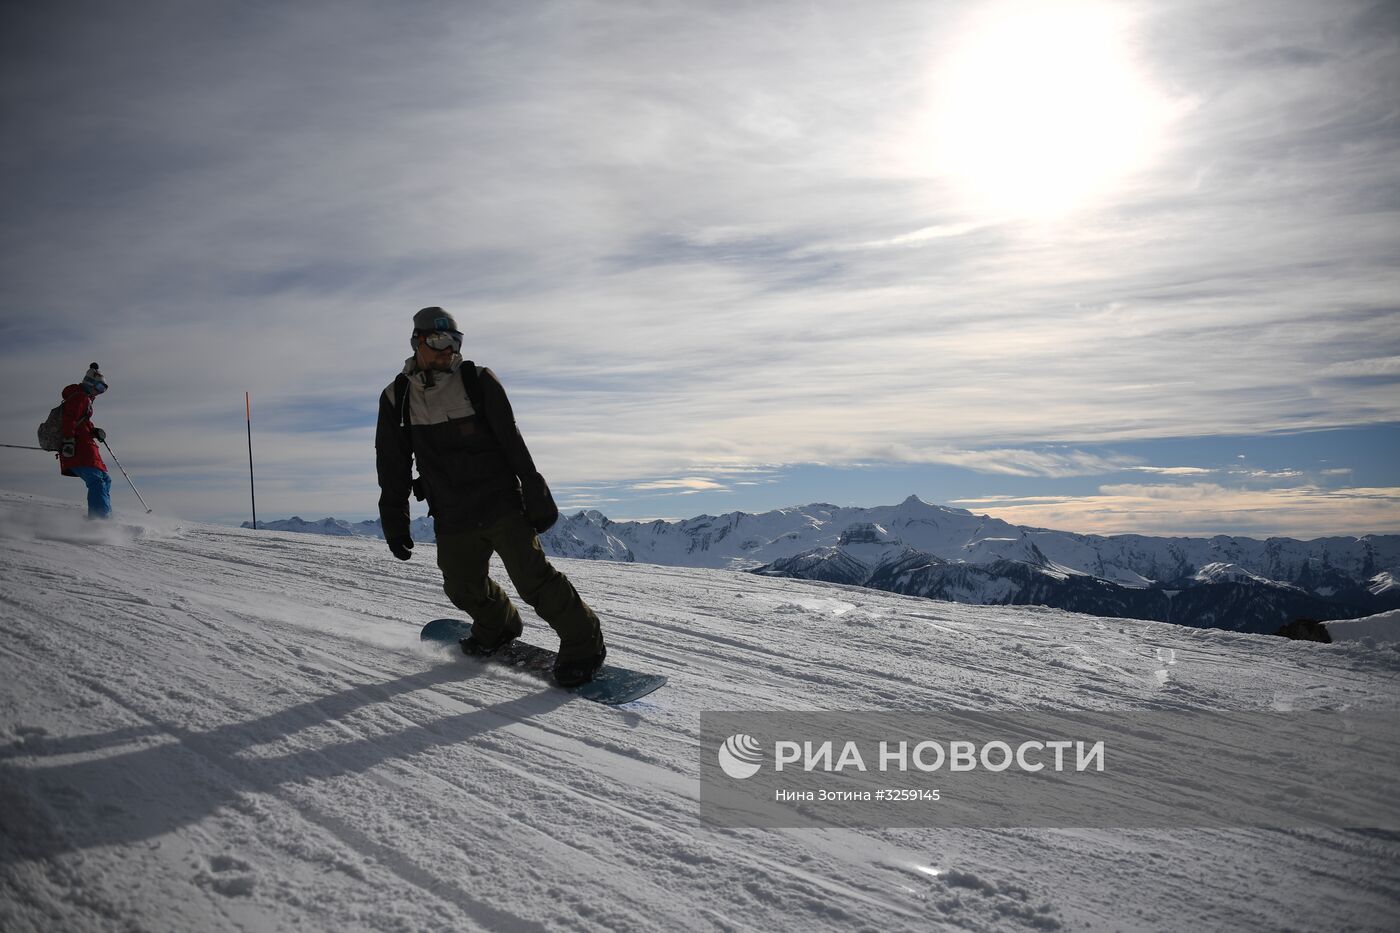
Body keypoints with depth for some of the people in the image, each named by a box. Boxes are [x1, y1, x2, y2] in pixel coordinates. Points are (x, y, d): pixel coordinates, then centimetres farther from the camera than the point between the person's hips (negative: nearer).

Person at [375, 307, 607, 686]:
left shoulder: (478, 381, -4)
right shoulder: (396, 398, 4)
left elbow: (513, 444, -4)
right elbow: (392, 469, 9)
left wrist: (536, 498, -6)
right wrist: (395, 524, 7)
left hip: (501, 505, -3)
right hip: (452, 519, 4)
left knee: (532, 577, -11)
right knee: (464, 589, 11)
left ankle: (584, 643, 0)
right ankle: (499, 627, 41)